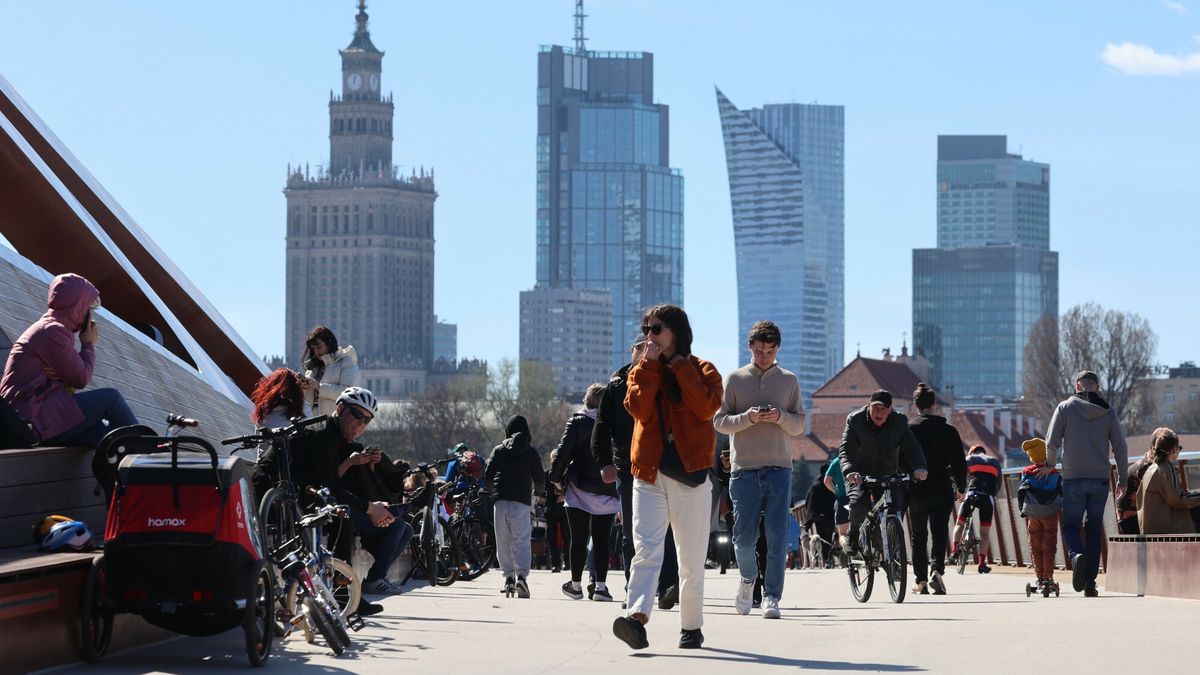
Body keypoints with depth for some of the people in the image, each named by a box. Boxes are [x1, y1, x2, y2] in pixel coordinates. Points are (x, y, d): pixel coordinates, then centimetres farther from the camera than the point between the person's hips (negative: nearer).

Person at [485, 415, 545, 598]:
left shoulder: (498, 450, 10)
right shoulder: (531, 452, 6)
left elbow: (488, 476, 7)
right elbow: (540, 479, 6)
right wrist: (536, 491, 28)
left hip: (500, 500, 1)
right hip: (521, 501, -1)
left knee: (503, 541, 9)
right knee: (522, 541, -5)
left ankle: (508, 576, 4)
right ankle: (521, 575, -23)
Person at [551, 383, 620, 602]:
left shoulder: (577, 422, -3)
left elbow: (563, 451, -9)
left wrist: (556, 477, 4)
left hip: (579, 490, -1)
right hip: (607, 492, 1)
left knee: (578, 539, 6)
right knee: (601, 540, 4)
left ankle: (576, 585, 12)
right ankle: (600, 586, -2)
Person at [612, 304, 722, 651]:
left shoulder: (702, 371, 8)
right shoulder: (642, 371, 14)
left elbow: (706, 407, -12)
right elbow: (639, 409, -5)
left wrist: (679, 367, -7)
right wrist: (651, 366, -4)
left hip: (691, 475, -1)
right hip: (649, 473, 1)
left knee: (691, 559, 5)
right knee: (646, 551, -16)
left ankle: (691, 626, 17)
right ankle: (637, 617, -31)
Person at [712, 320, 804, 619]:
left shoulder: (789, 380, 10)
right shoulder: (735, 379, 8)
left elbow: (799, 425, 10)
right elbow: (719, 421, 4)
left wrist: (780, 417, -10)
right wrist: (748, 418, -13)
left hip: (779, 468, 0)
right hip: (744, 468, 0)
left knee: (777, 536, -7)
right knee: (744, 537, -1)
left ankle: (771, 597, -3)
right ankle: (748, 577, 28)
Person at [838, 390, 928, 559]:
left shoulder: (899, 422, -6)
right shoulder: (855, 420, -11)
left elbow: (912, 447, -16)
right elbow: (845, 449, -21)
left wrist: (919, 467, -38)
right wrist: (849, 471, -42)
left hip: (887, 475, 2)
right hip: (860, 475, -2)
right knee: (859, 504, -27)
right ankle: (854, 539, -2)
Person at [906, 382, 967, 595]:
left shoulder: (906, 429, -4)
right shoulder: (948, 430, -1)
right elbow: (959, 462, 2)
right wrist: (961, 487, 15)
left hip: (915, 492, 0)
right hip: (942, 492, 0)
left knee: (919, 536, 12)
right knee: (939, 534, 3)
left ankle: (921, 581, 14)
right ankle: (937, 571, -21)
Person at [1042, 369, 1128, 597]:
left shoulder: (1065, 408, 0)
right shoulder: (1108, 412, 6)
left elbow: (1052, 442, -3)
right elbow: (1120, 448, 4)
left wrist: (1050, 464, 16)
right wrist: (1123, 479, 13)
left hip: (1073, 479, -2)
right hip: (1100, 480, 2)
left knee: (1070, 525, 8)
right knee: (1094, 529, 10)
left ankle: (1077, 555, -25)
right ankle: (1090, 583, 5)